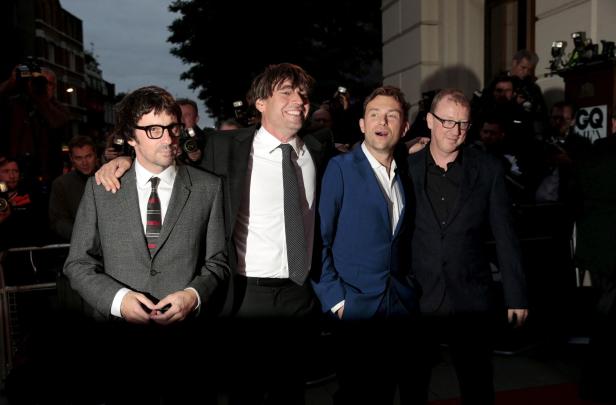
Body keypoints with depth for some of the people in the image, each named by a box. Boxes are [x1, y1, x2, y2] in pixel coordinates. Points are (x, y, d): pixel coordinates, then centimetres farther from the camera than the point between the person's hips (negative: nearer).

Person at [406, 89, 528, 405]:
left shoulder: (488, 169, -1)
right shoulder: (406, 167, -2)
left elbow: (505, 236, 1)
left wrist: (516, 296, 2)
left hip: (471, 299, 0)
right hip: (416, 299, 0)